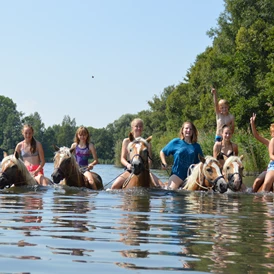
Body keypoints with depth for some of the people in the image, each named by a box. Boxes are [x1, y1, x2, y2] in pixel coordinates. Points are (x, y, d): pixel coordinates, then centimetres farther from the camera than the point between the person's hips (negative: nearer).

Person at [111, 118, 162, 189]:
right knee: (114, 187, -24)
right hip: (130, 169, -1)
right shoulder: (126, 141, 6)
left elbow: (149, 160, 5)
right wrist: (128, 165, -19)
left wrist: (148, 164, -19)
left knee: (161, 186, -19)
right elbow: (123, 158, 3)